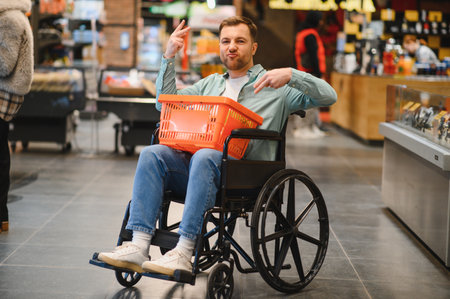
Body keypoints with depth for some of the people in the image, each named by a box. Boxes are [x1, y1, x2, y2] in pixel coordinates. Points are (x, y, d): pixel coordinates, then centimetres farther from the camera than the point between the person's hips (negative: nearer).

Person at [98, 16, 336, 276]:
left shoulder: (274, 86, 14)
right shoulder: (211, 83, 31)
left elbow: (328, 96, 4)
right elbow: (166, 103, 27)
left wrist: (291, 75, -11)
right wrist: (169, 57, 19)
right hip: (195, 161, 5)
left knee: (204, 157, -38)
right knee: (151, 154, -23)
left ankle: (183, 254, -40)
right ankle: (139, 246, -32)